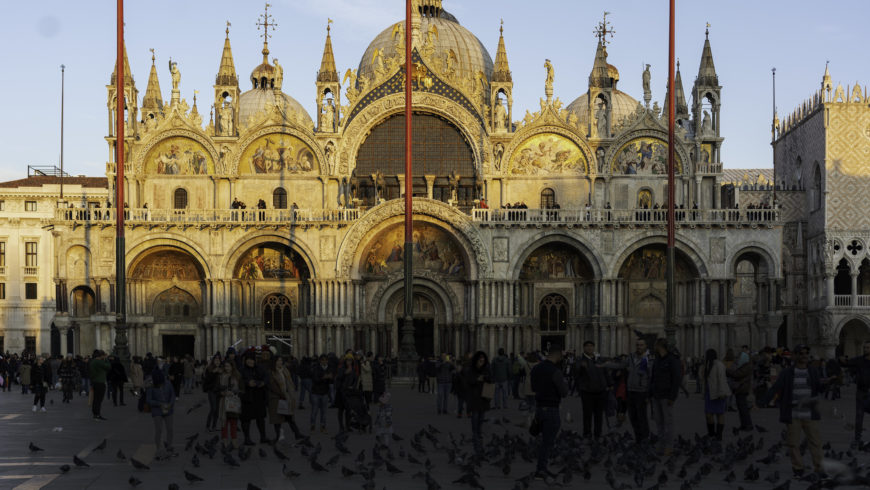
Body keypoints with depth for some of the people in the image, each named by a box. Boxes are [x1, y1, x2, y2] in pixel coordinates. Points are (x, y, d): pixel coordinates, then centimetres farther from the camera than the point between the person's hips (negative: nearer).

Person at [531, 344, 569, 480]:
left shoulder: (536, 369, 4)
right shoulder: (555, 372, -21)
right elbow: (564, 393, -15)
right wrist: (564, 384, 6)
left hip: (540, 408, 8)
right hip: (551, 411, -8)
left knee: (547, 440, 20)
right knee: (548, 442, 2)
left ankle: (542, 469, 22)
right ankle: (540, 471, 3)